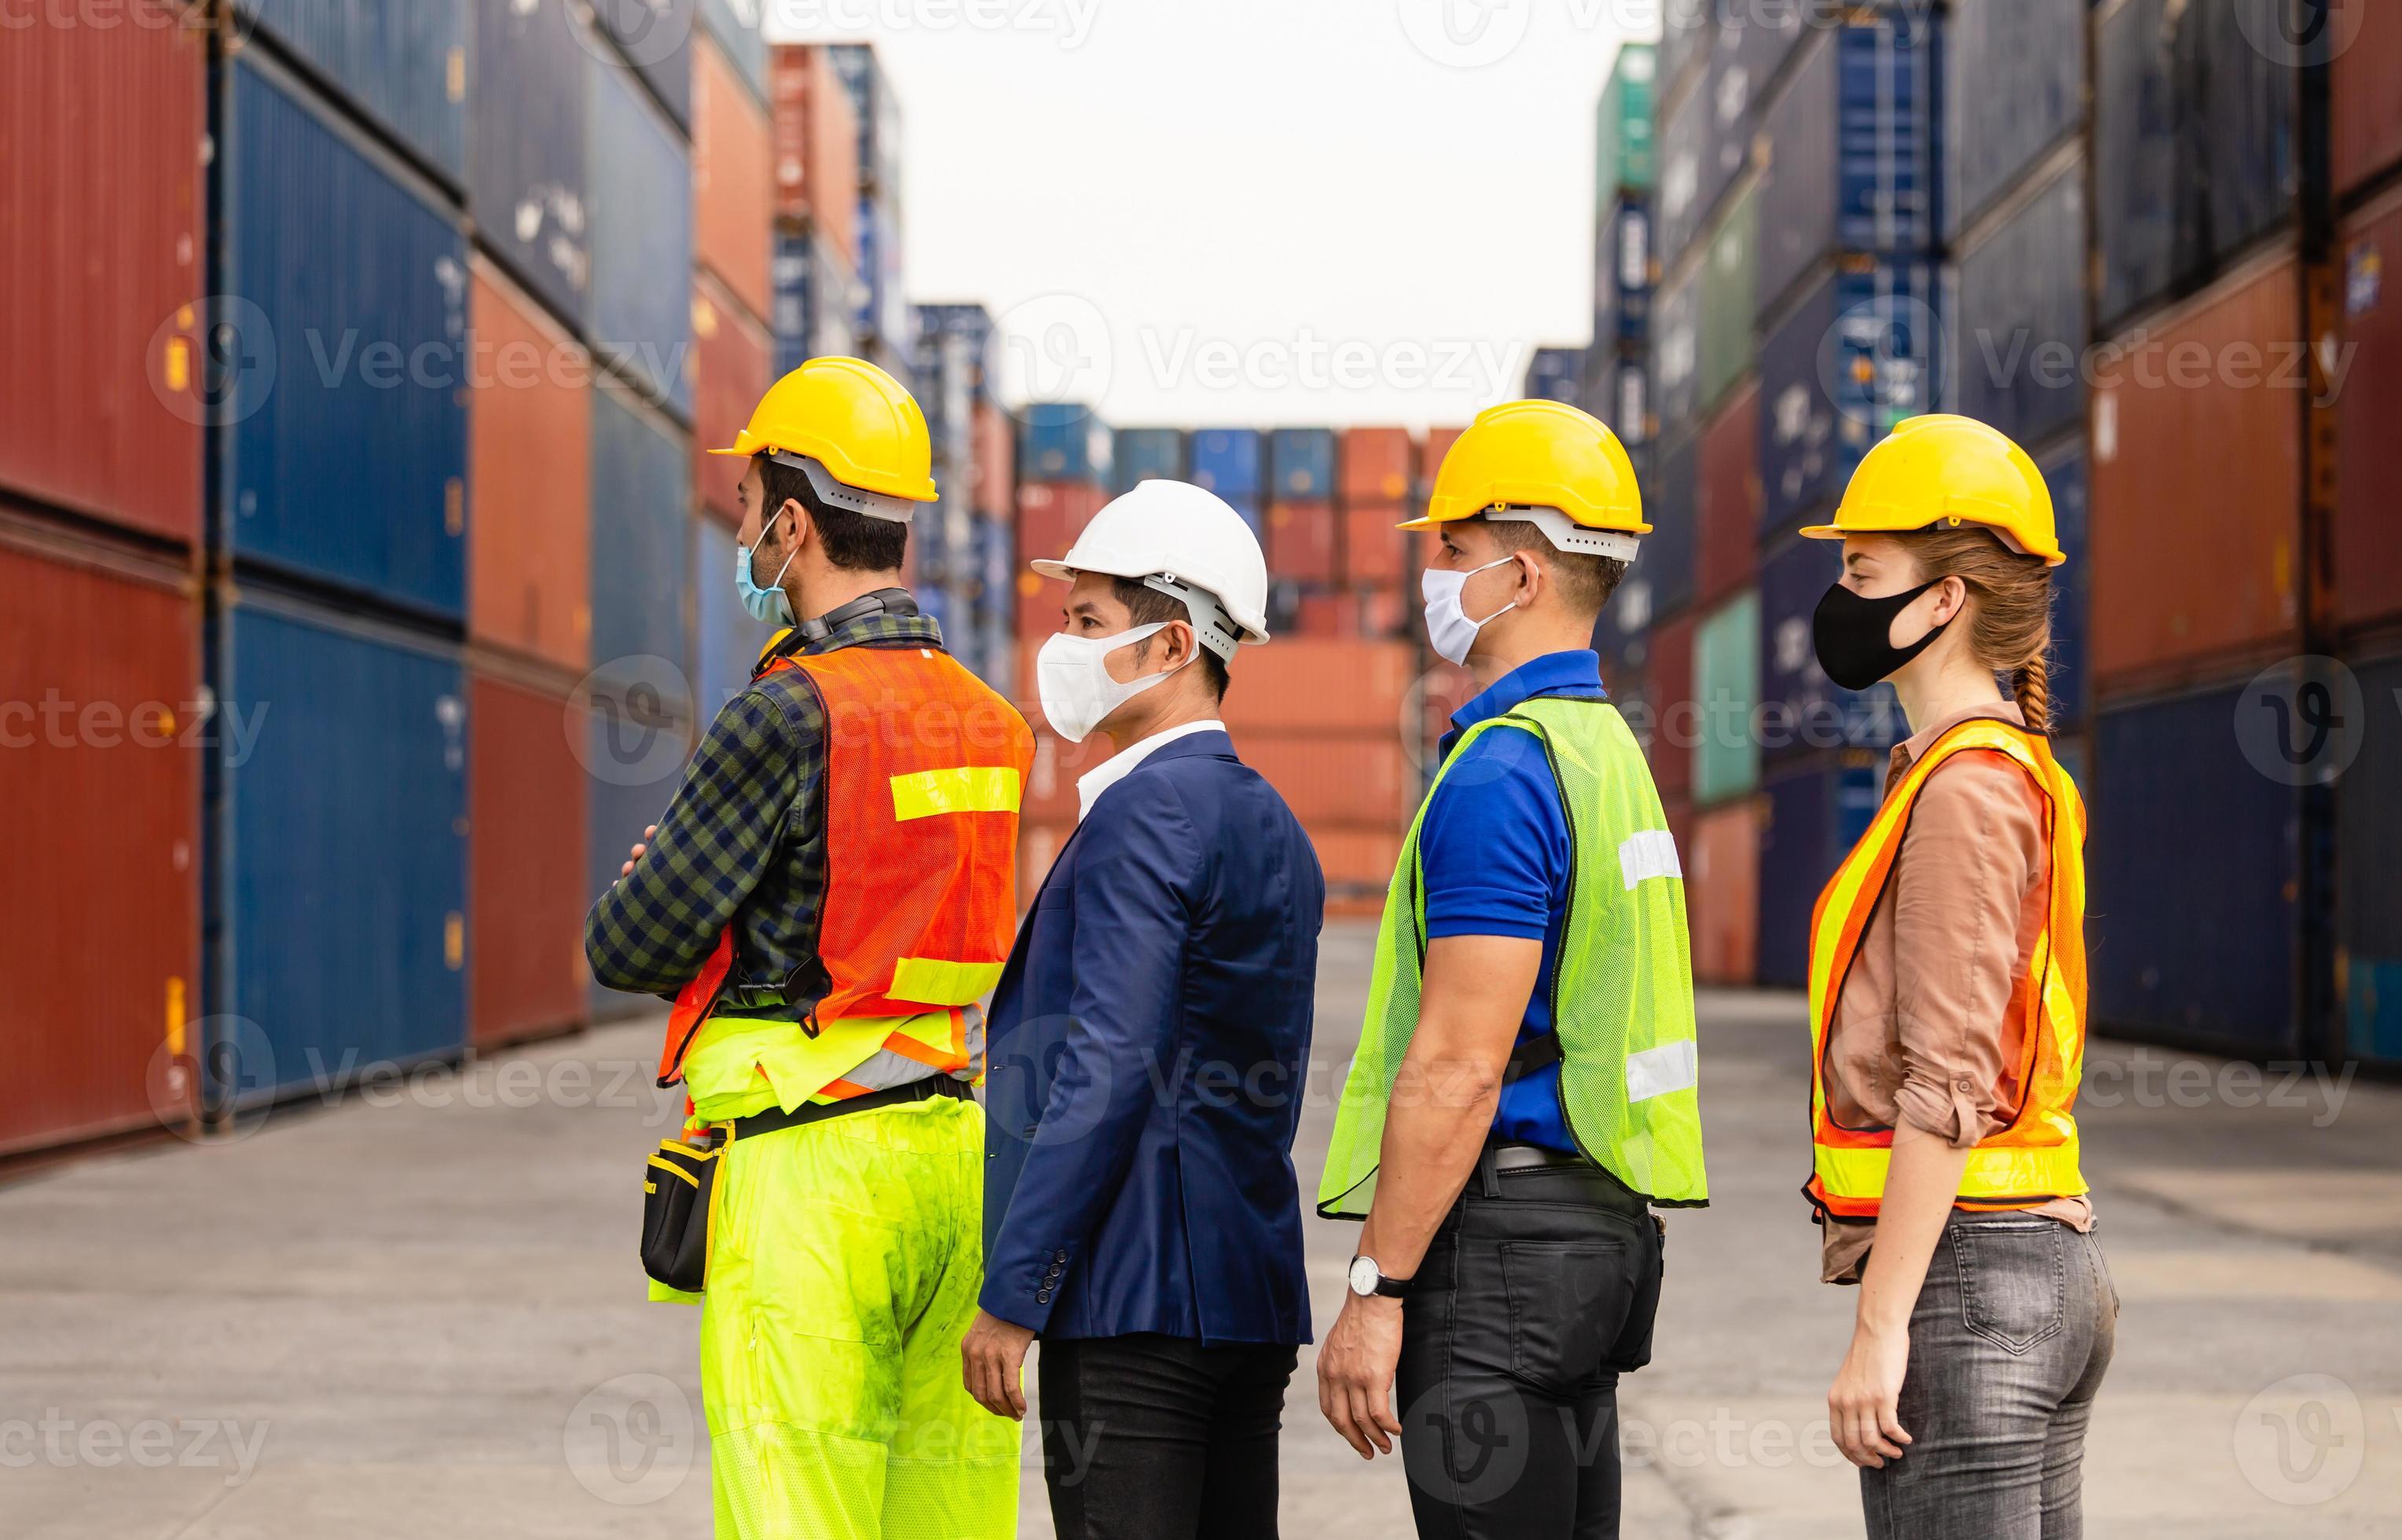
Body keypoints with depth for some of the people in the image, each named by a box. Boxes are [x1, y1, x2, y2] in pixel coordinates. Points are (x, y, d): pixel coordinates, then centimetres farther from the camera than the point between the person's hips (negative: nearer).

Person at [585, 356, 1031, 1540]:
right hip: (963, 1148, 7)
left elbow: (628, 949, -8)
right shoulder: (985, 720, 11)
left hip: (811, 1171, -7)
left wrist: (647, 873, 13)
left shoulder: (790, 716, -12)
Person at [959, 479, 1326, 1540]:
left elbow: (1107, 1069, -20)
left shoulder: (1145, 813, -13)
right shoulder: (1268, 820, 17)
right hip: (1251, 1290, 10)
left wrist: (1011, 1294, -17)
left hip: (1134, 1293, -10)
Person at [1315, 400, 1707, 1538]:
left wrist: (1376, 1290, -17)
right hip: (1602, 1223, 10)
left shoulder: (1501, 772, -16)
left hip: (1505, 1230, -10)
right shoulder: (1608, 749, 16)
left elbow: (1459, 1069, -20)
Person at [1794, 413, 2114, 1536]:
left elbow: (1948, 1084, -19)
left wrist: (1880, 1328, -19)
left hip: (1962, 1272, -10)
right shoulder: (2017, 771, 17)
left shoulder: (1965, 789, -13)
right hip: (2049, 1265, 10)